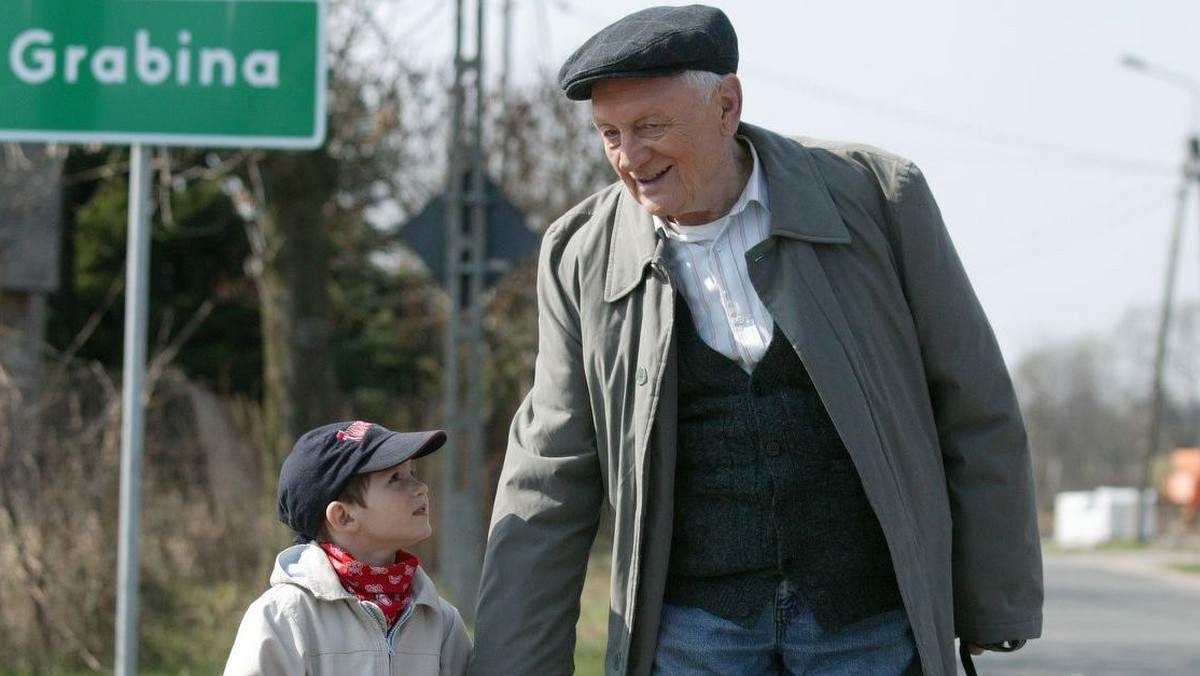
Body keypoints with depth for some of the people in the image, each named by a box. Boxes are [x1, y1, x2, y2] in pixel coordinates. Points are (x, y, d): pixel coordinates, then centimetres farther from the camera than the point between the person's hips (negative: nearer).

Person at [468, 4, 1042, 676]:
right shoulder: (583, 256, 1)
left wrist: (997, 613, 4)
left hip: (872, 621, -1)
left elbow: (976, 414, 3)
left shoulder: (878, 197, -3)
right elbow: (547, 489, 4)